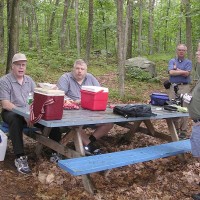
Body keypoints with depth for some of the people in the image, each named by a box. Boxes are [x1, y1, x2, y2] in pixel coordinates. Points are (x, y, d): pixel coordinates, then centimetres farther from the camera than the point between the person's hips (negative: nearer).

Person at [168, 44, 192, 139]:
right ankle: (175, 129, 14)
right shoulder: (172, 61, 11)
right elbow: (171, 72, -8)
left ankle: (183, 130, 3)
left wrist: (176, 69, -1)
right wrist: (182, 71, -9)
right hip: (173, 87, 2)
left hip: (184, 87, -2)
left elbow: (187, 74, -8)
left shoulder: (188, 62, 8)